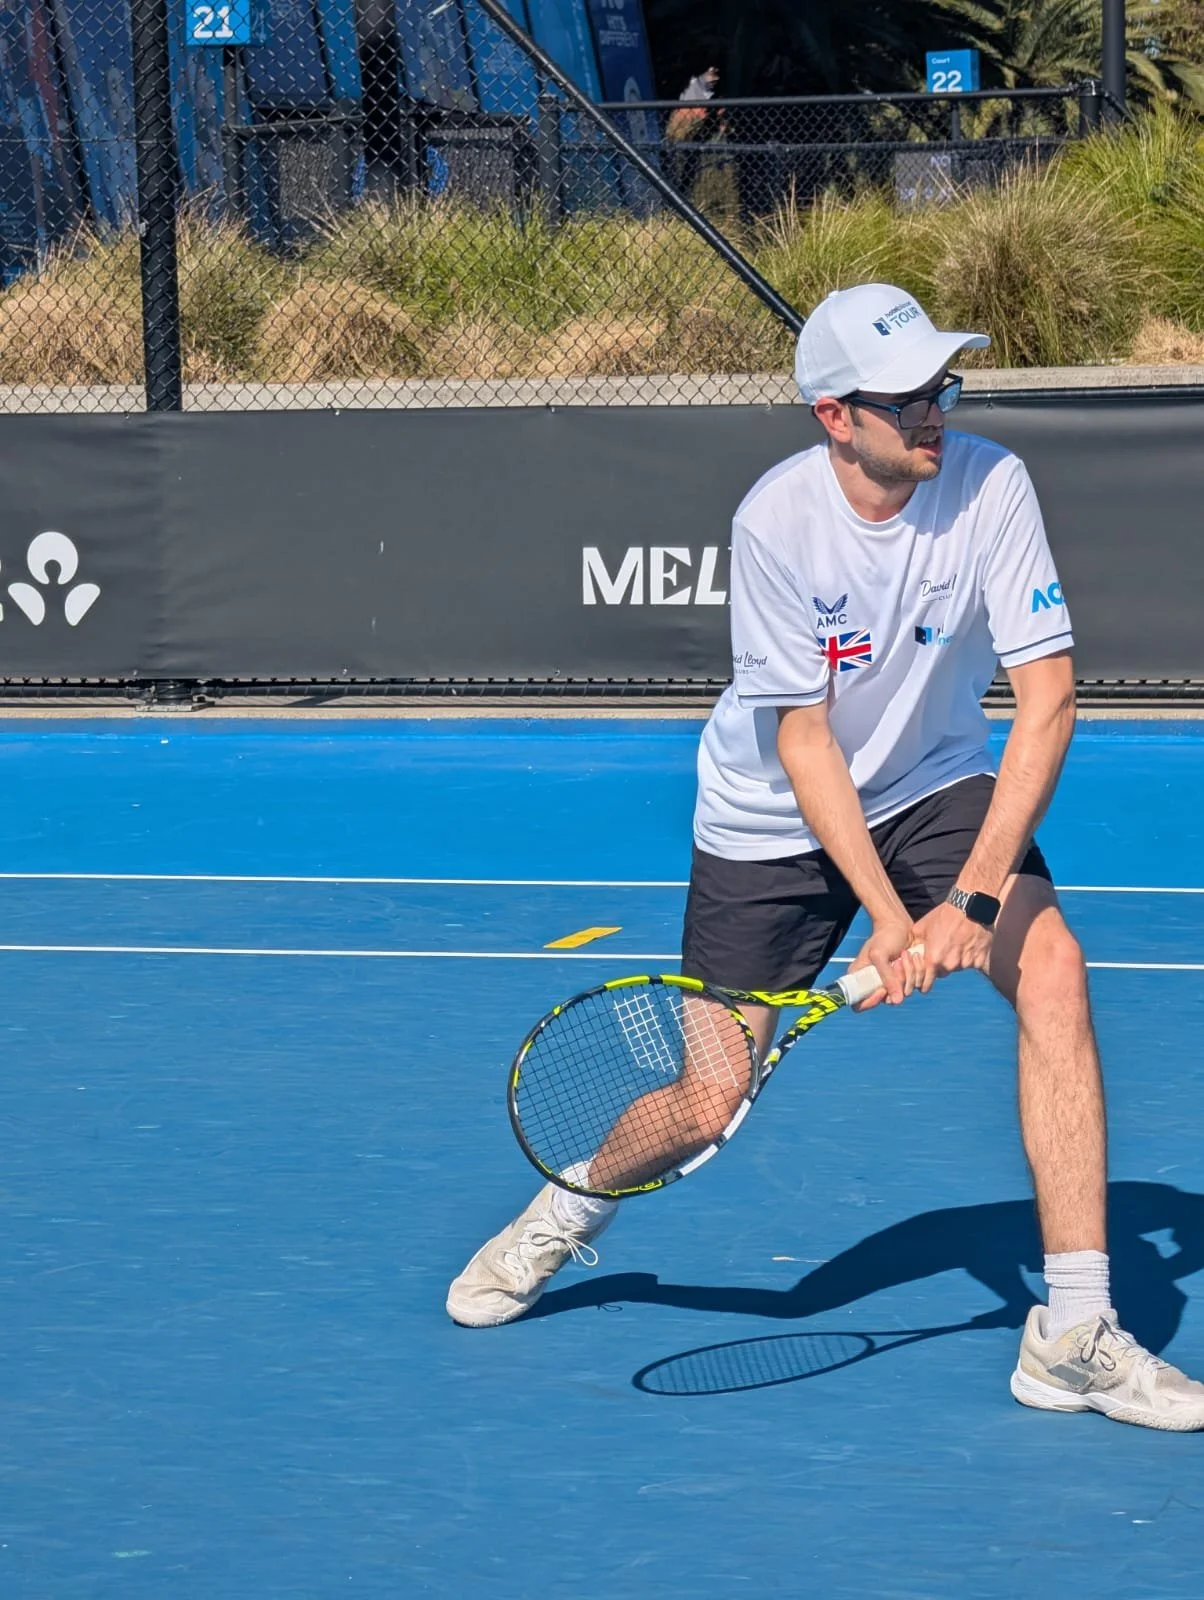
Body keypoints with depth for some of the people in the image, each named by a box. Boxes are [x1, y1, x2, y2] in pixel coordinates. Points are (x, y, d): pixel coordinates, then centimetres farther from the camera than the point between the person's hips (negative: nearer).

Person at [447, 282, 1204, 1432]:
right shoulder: (777, 522, -24)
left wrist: (976, 894, -32)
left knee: (1051, 969, -26)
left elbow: (1048, 696, -24)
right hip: (770, 819, -1)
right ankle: (572, 1210, 39)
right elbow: (805, 743, -20)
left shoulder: (990, 485, -21)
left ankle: (1075, 1335, -23)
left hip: (937, 787, 1)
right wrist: (886, 917, -30)